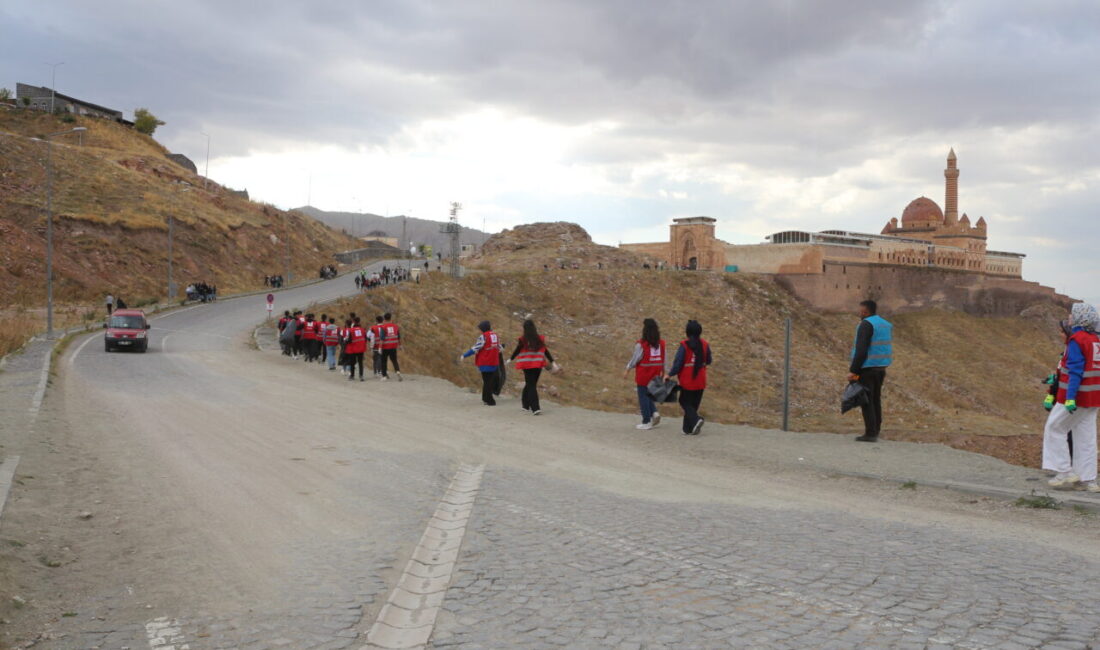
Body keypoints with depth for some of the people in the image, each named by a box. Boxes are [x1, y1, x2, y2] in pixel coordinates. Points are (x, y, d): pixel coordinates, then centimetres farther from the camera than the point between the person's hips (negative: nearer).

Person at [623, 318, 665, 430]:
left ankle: (646, 422, 7)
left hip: (643, 375, -5)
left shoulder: (641, 344, -15)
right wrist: (663, 371, 17)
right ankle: (654, 412, 3)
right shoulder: (661, 343, 0)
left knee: (643, 397, 5)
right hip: (655, 375, 5)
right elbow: (663, 359, 5)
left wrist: (627, 370, 4)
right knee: (649, 395, 22)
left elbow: (635, 359, -9)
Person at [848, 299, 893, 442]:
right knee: (876, 399, 16)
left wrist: (853, 370, -17)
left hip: (866, 368, -8)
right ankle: (876, 430, 22)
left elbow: (861, 350, -20)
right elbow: (886, 349, 15)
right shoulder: (886, 325, 12)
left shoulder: (866, 325, -14)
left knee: (866, 401, -4)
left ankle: (871, 433, -5)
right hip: (881, 367, 8)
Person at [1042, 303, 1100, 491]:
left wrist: (1070, 398, -22)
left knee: (1054, 429, 5)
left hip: (1077, 396, -8)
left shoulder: (1076, 340, -14)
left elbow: (1075, 370, -20)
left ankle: (1065, 472, 4)